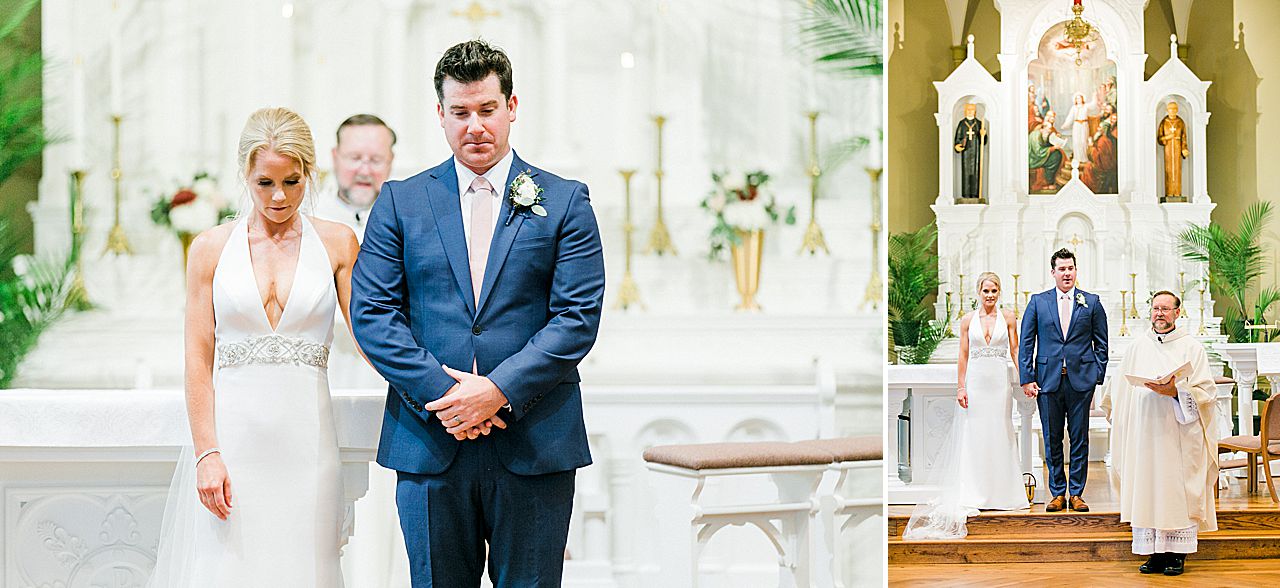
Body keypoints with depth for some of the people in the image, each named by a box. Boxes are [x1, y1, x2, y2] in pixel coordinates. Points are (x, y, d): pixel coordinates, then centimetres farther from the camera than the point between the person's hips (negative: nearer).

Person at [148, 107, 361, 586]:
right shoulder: (212, 248, 5)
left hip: (305, 436, 0)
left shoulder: (337, 243, 6)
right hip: (229, 434, 0)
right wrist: (206, 453, -7)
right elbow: (198, 361, 2)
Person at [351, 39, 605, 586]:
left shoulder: (564, 202, 5)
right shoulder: (400, 202, 8)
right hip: (429, 446, 1)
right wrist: (441, 393, -12)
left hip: (535, 446, -1)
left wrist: (500, 390, -14)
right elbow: (371, 312, 1)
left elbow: (578, 316, -3)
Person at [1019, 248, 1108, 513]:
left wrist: (1098, 377, 0)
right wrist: (1026, 378, -3)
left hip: (1081, 379, 0)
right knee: (1052, 440, 5)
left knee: (1080, 439, 3)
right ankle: (1057, 493, 13)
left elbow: (1101, 344, 7)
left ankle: (1076, 494, 11)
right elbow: (1026, 343, 5)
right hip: (1048, 379, 0)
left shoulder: (1092, 302, 6)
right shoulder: (1038, 302, 6)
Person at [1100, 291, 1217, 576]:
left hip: (1179, 433, -3)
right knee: (1146, 491, 0)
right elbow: (1120, 388, 18)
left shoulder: (1191, 347, 3)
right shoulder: (1137, 346, 12)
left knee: (1178, 491, -3)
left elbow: (1205, 391, -3)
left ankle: (1177, 554, 3)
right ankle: (1156, 553, 5)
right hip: (1144, 434, 3)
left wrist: (1176, 391, -17)